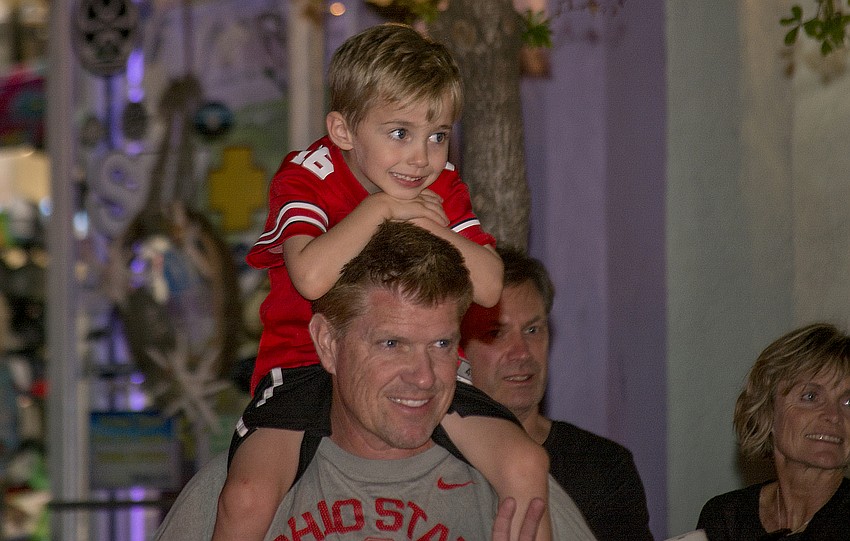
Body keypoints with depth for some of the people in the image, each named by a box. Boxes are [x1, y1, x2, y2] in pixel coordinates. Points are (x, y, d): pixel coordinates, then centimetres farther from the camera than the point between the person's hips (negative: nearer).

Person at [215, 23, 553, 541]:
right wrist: (380, 209, -22)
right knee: (247, 498, -27)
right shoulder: (307, 177, -10)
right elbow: (311, 277, -30)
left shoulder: (442, 188, 4)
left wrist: (435, 229, -20)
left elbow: (489, 288, -8)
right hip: (308, 366, -3)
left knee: (527, 467, -13)